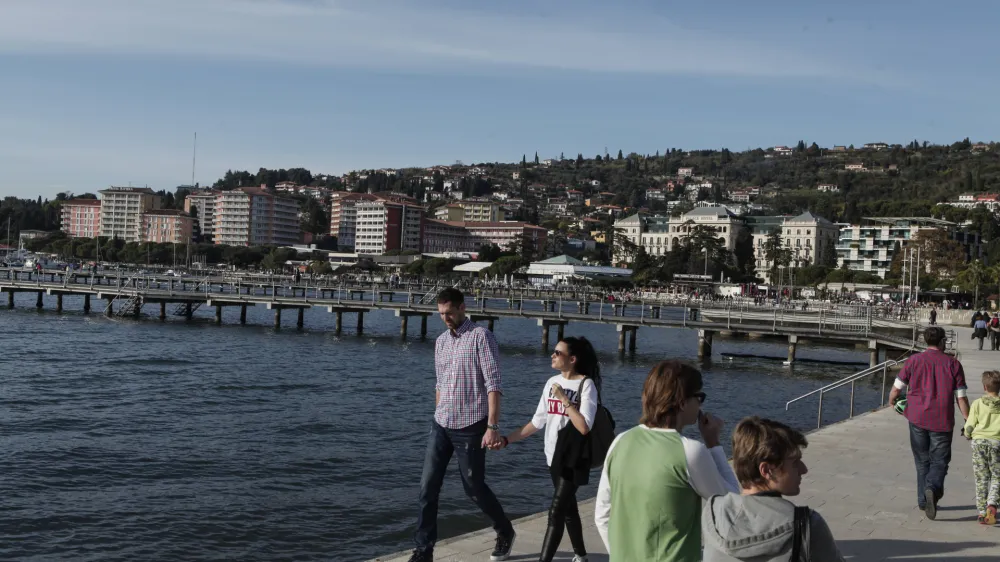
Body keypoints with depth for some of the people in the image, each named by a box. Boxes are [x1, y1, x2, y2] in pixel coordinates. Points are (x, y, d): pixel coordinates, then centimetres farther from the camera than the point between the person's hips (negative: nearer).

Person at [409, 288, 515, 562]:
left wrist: (492, 426, -21)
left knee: (474, 487, 6)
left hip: (470, 427, -6)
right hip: (440, 425, 6)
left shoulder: (481, 336, -10)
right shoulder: (440, 341, 11)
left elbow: (493, 384, -15)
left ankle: (505, 533, 31)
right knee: (428, 486, 2)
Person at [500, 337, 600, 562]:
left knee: (556, 512, -10)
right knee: (567, 508, 18)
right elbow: (537, 422, 8)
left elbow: (584, 427, -22)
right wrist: (506, 439, 3)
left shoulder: (586, 384, -13)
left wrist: (564, 399, -20)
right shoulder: (552, 382, 5)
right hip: (554, 455, 6)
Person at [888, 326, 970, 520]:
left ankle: (923, 500, 19)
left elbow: (896, 389, -1)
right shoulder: (953, 364, -3)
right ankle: (932, 488, -21)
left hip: (917, 419, 2)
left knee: (922, 461, 15)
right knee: (939, 461, 6)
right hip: (942, 421, -2)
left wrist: (892, 401, 21)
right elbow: (961, 398, -3)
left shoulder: (914, 361, -1)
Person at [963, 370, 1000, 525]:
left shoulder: (977, 404, -1)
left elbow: (969, 426, -1)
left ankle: (981, 511, 9)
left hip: (979, 441, 0)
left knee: (981, 478, 9)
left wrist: (968, 435, 19)